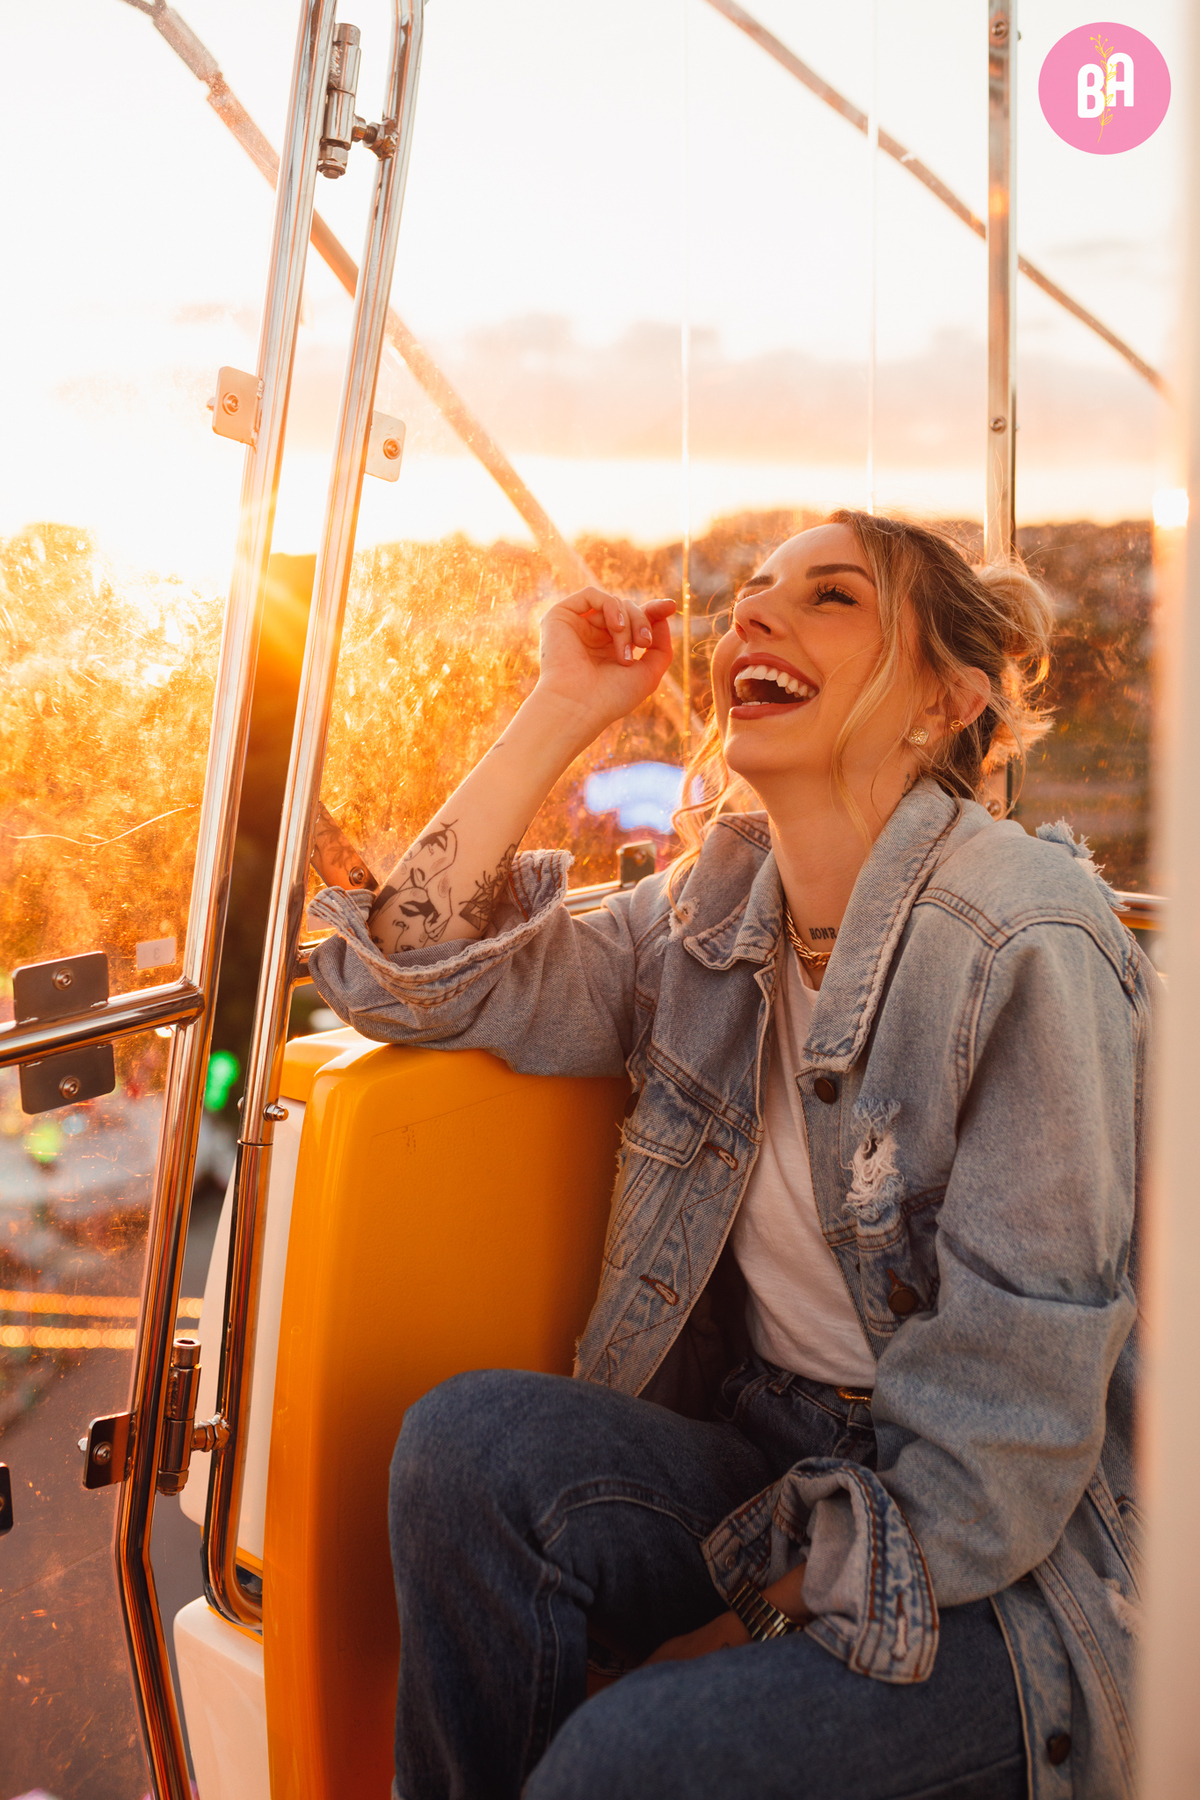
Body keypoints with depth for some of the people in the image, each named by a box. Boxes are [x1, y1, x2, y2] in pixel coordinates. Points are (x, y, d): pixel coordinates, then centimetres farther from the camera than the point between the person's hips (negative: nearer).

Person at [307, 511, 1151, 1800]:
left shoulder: (1027, 945, -17)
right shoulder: (710, 909, 3)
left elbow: (1003, 1424, -16)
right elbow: (412, 977, -4)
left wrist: (749, 1626, -14)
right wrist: (563, 710, -8)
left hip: (1001, 1582, -5)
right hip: (773, 1471, 5)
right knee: (469, 1438, -21)